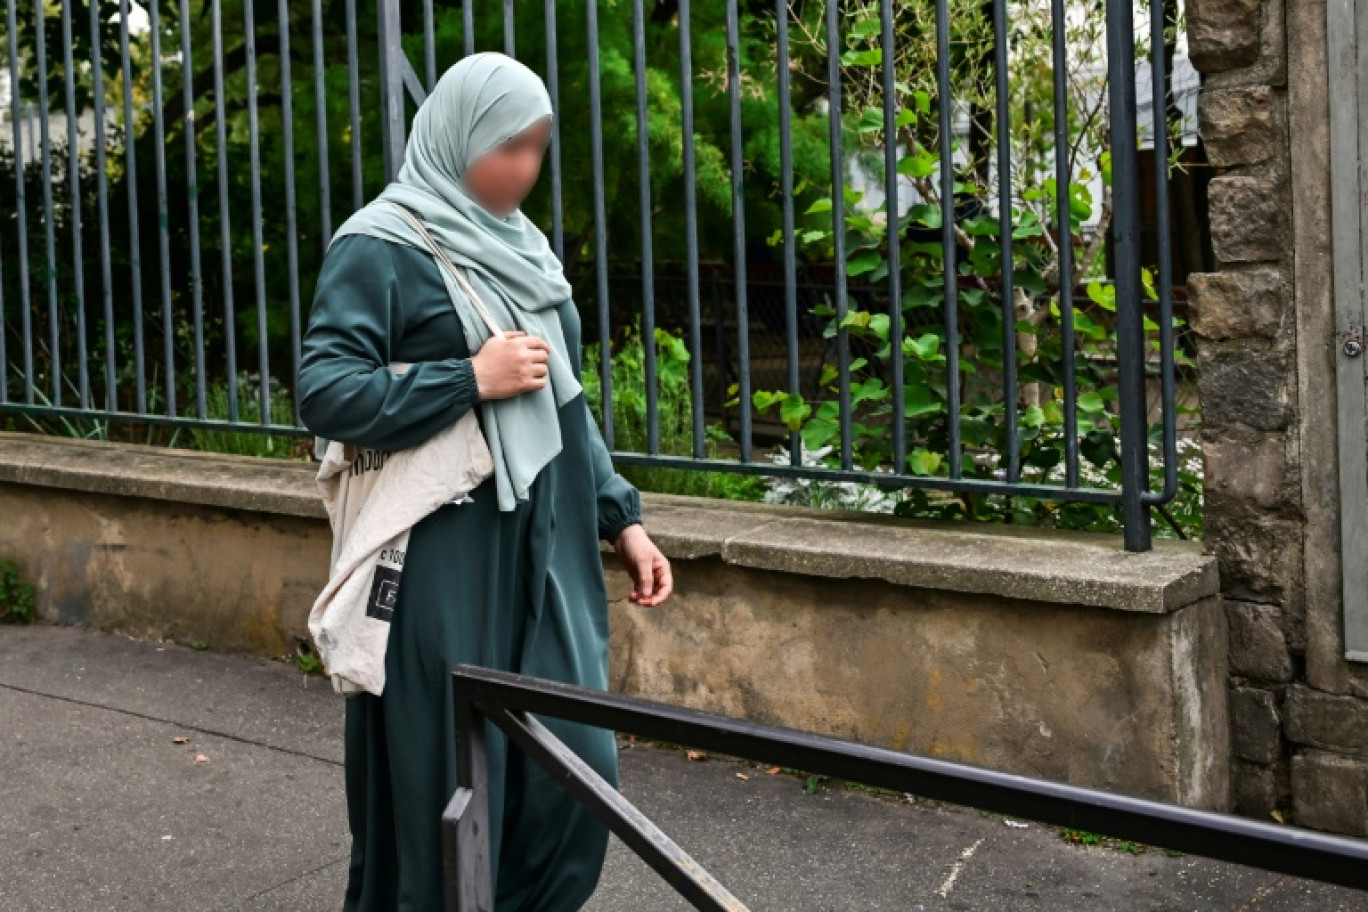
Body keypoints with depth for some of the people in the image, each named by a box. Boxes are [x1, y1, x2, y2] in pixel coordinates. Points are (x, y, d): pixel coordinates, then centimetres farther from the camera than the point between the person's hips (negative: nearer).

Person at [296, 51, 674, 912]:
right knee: (449, 781, 1)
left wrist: (622, 517, 14)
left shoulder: (520, 246, 14)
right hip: (445, 564, -7)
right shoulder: (382, 248, -7)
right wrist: (471, 378, -18)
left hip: (545, 553, 7)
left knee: (578, 766, 7)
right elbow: (324, 393, -16)